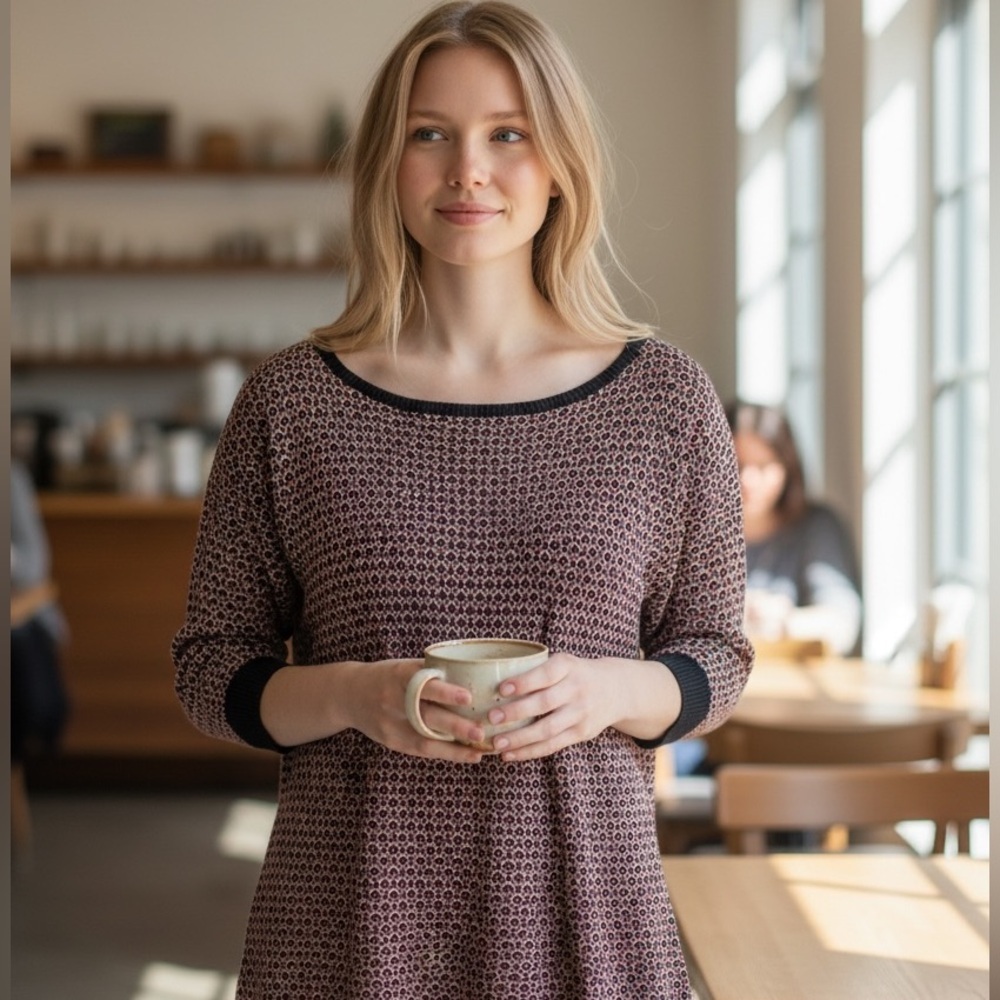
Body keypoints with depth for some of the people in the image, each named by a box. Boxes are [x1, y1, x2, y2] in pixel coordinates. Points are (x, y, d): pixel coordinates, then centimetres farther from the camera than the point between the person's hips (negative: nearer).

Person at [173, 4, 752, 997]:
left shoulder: (665, 400, 0)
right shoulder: (289, 402, -1)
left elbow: (715, 653, 7)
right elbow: (210, 663, 4)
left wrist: (613, 690, -13)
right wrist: (349, 696, -15)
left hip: (580, 909, 1)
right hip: (349, 919, 0)